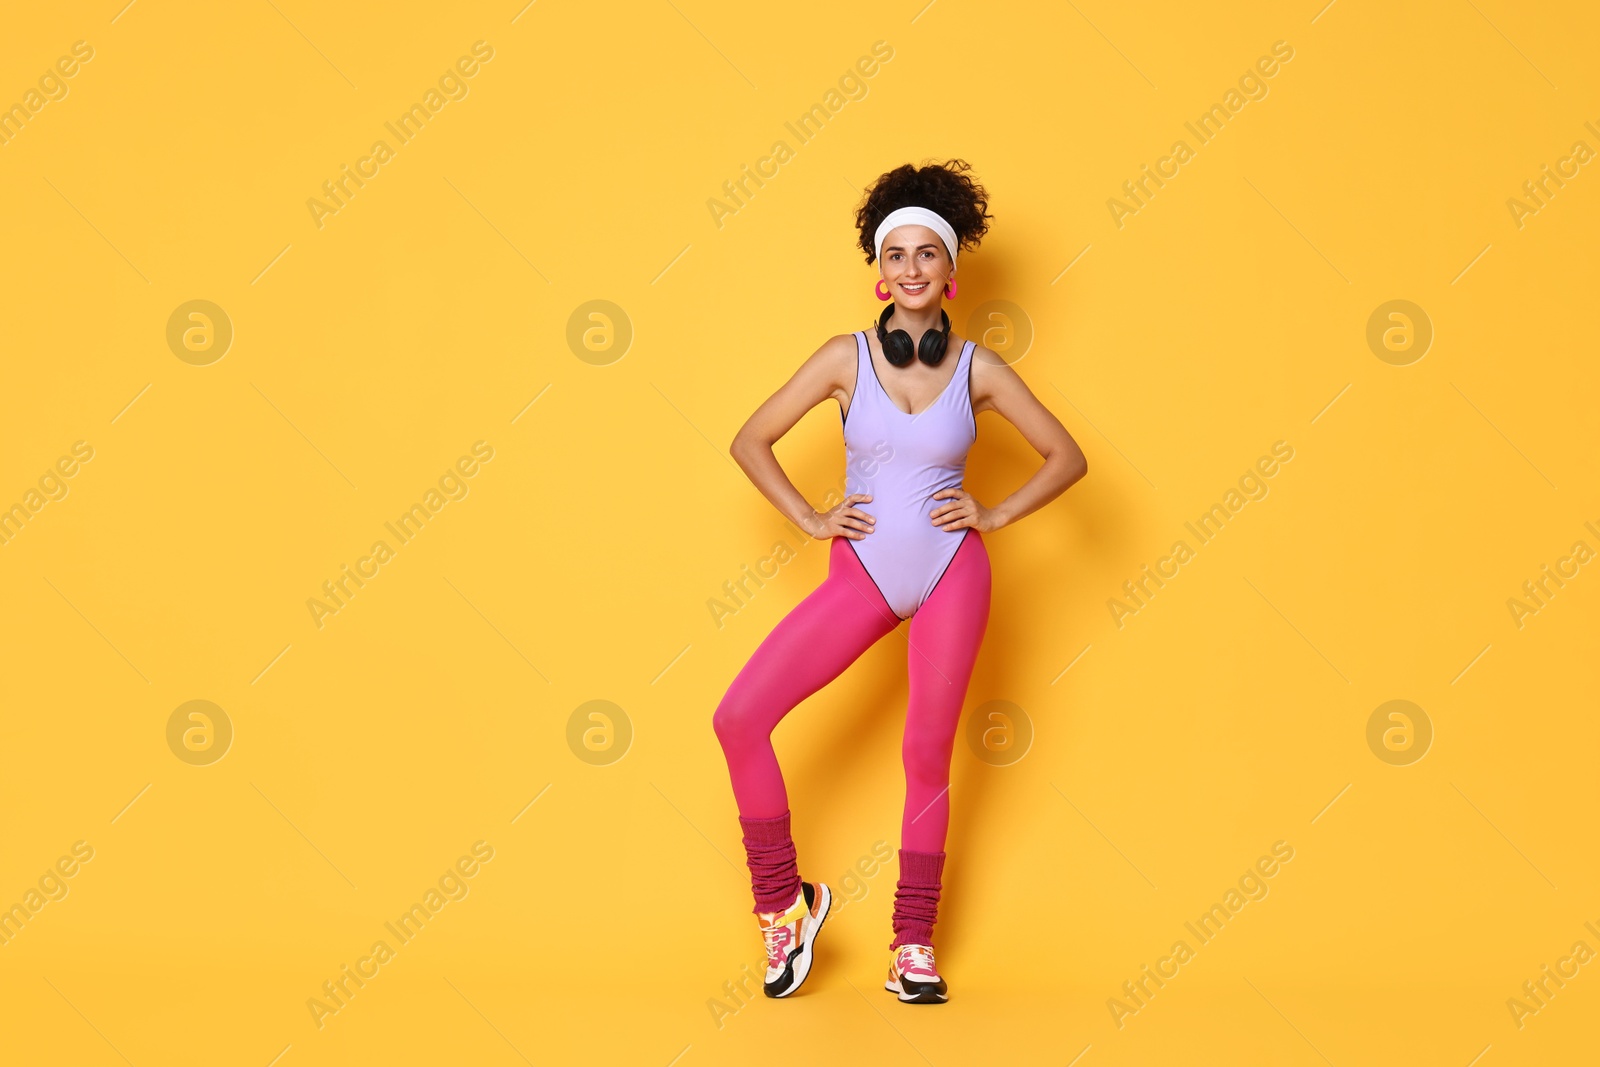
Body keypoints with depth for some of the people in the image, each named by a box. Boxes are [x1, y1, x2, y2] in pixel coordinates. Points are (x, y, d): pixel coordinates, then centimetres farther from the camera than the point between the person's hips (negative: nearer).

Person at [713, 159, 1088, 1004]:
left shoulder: (977, 369, -2)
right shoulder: (846, 358, -4)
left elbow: (1067, 457, 6)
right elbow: (751, 441, 2)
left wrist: (995, 514, -2)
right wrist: (810, 519, -3)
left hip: (950, 573, 0)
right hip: (861, 576, 1)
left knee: (927, 756, 5)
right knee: (738, 719, -12)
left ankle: (913, 944, 18)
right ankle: (784, 902, 6)